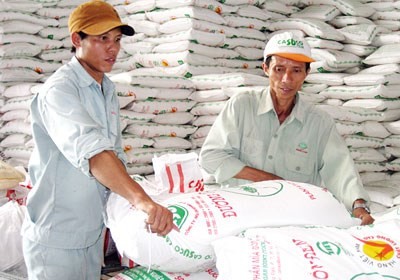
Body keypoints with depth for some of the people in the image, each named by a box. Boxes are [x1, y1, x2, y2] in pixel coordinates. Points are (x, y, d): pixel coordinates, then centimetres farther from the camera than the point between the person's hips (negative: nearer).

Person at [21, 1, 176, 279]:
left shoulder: (109, 92, 9)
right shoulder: (58, 90, -19)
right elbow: (89, 150, -35)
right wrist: (143, 200, -48)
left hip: (94, 232, 8)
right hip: (56, 237, -7)